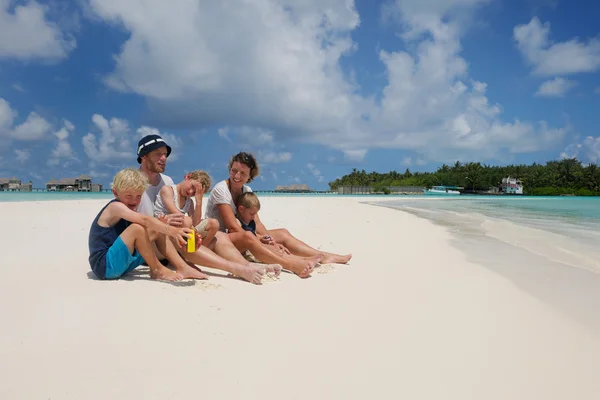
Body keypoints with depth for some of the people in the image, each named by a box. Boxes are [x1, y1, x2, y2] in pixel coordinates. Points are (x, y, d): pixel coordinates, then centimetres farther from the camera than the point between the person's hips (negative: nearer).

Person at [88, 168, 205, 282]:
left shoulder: (129, 213, 13)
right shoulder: (115, 206, -16)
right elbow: (145, 220, -30)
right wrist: (171, 230, -38)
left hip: (119, 264, 9)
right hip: (105, 266, -9)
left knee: (156, 230, 4)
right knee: (137, 228, -28)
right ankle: (157, 270, -13)